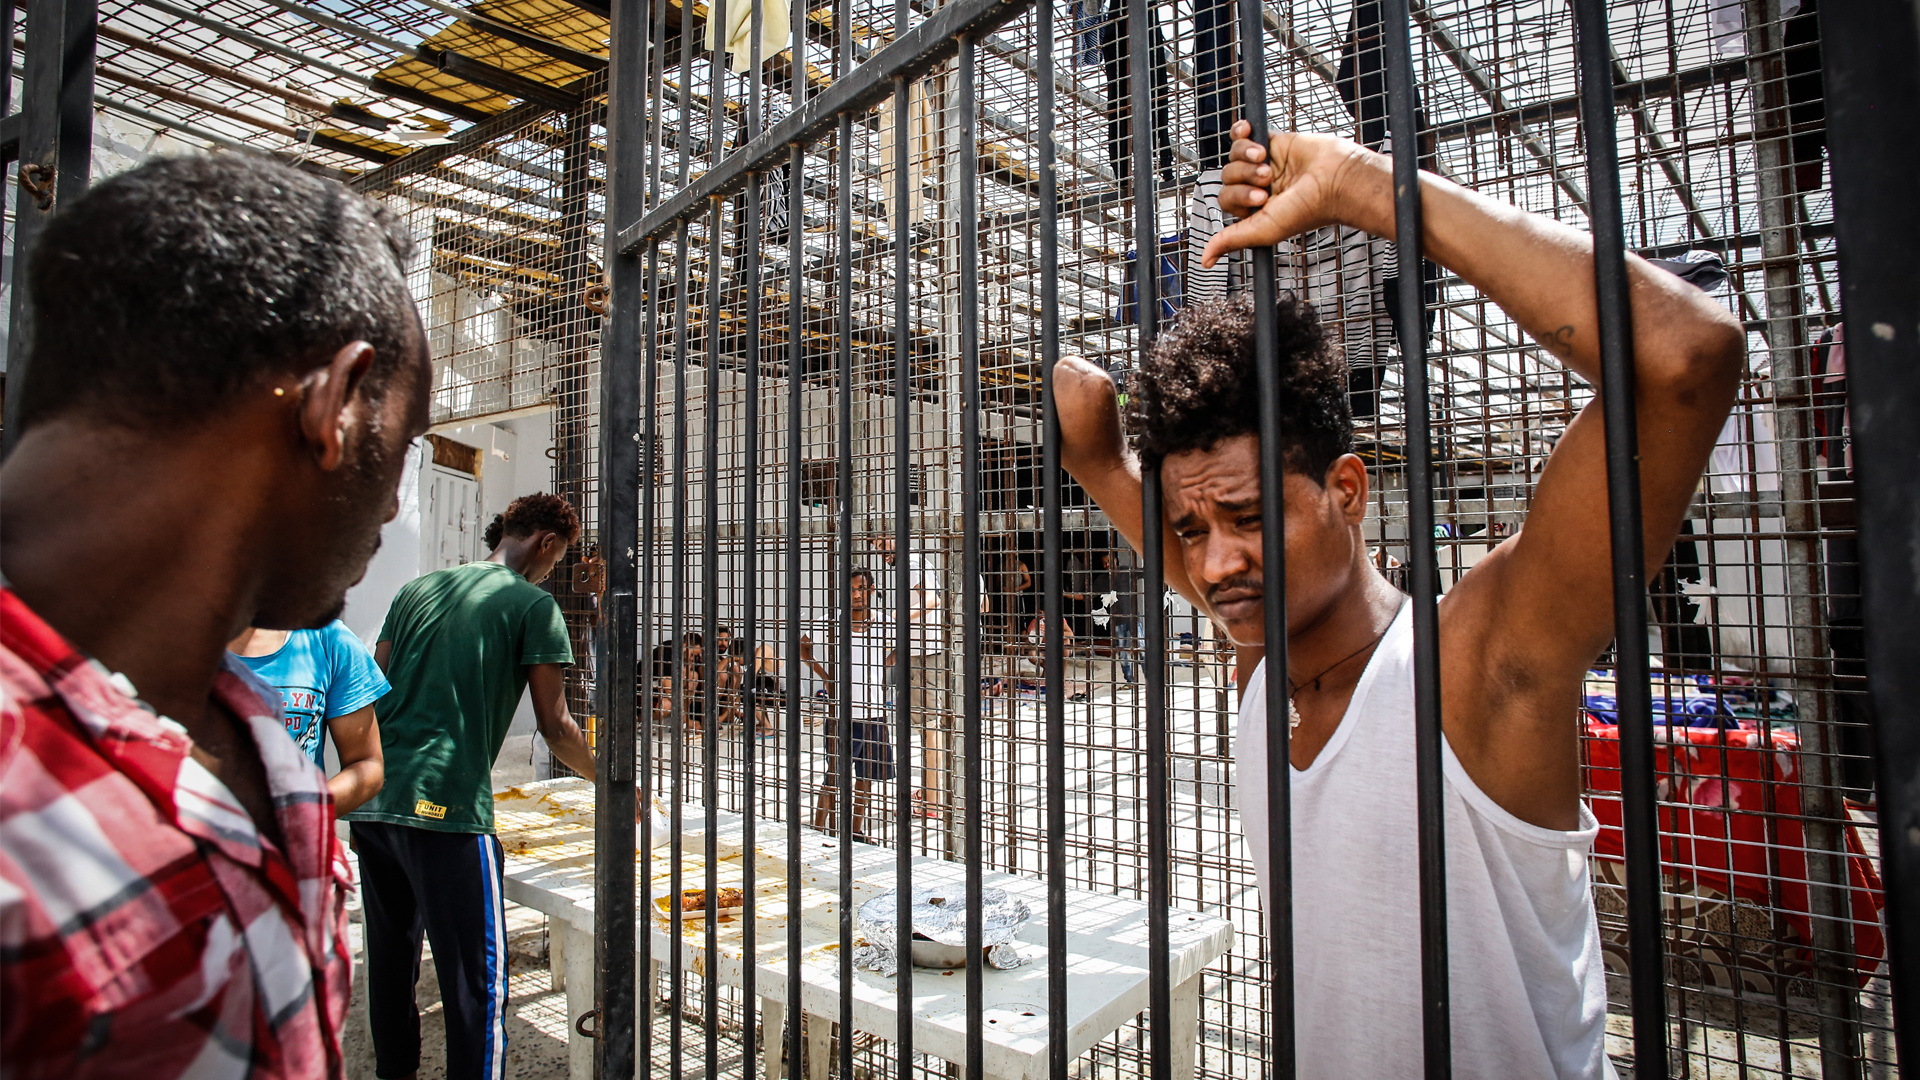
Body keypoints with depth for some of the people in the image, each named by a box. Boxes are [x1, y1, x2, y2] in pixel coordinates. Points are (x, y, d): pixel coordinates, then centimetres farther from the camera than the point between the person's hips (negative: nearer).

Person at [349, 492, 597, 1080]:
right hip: (447, 810, -7)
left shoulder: (416, 589, 15)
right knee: (477, 981, -1)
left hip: (371, 804, 7)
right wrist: (608, 782, 13)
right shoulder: (534, 605, -3)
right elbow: (554, 726, -2)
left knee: (391, 960, 20)